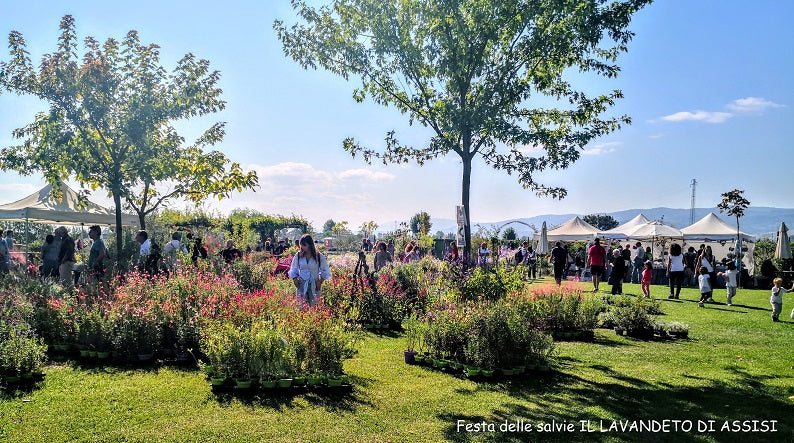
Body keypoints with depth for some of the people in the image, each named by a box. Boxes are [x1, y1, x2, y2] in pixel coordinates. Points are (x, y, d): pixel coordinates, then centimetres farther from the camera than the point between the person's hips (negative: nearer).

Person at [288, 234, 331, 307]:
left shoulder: (319, 257, -2)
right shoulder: (298, 256, 3)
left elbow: (325, 272, 7)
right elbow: (293, 270, 14)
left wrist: (320, 281, -6)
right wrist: (295, 279, -2)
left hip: (314, 286, -1)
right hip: (301, 285, 1)